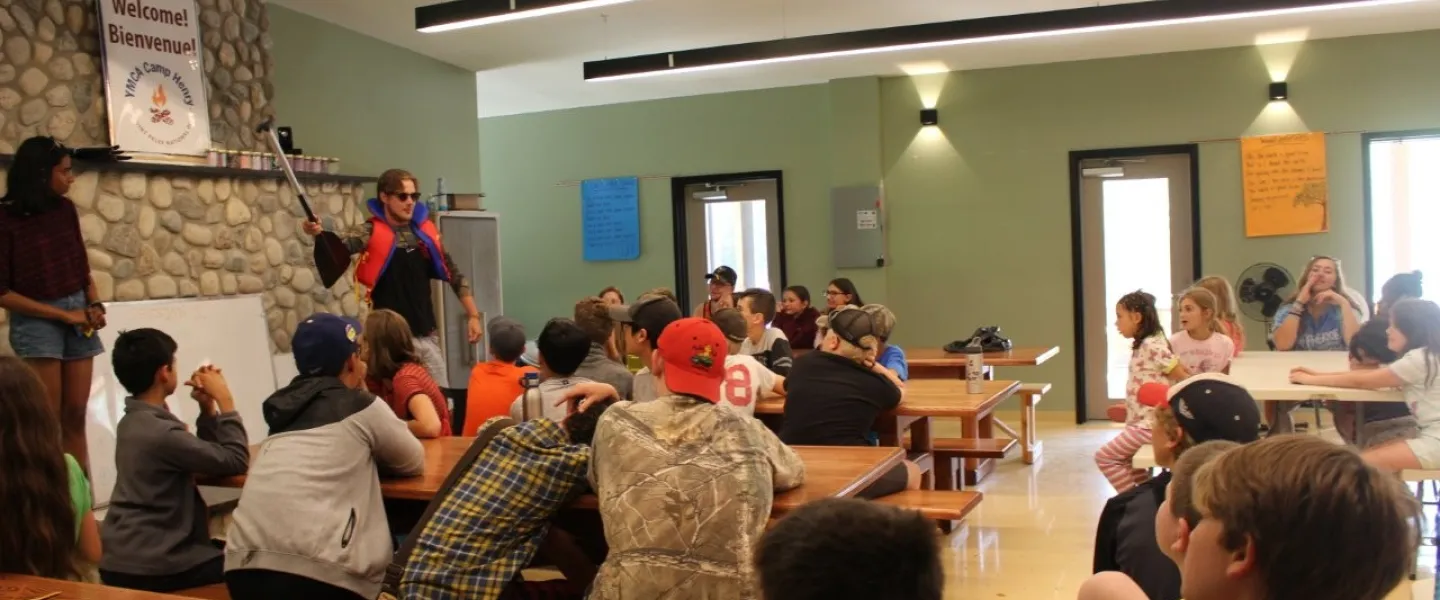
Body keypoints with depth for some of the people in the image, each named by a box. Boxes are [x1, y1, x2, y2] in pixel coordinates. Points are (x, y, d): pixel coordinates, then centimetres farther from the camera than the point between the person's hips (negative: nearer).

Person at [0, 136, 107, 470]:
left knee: (75, 417, 5)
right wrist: (63, 314, -12)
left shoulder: (65, 209, 5)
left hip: (78, 314, 5)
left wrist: (94, 305, -2)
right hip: (37, 319, -5)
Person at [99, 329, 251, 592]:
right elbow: (236, 460, -16)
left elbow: (207, 454, 13)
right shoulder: (161, 433, -23)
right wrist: (224, 400, -10)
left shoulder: (133, 422, 8)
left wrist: (207, 407, 2)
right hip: (148, 569, -10)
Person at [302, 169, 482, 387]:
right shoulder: (373, 232, -7)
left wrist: (473, 315, 9)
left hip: (428, 334, 5)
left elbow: (454, 274, 13)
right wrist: (319, 233, -49)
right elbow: (343, 244, -28)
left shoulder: (426, 230, 6)